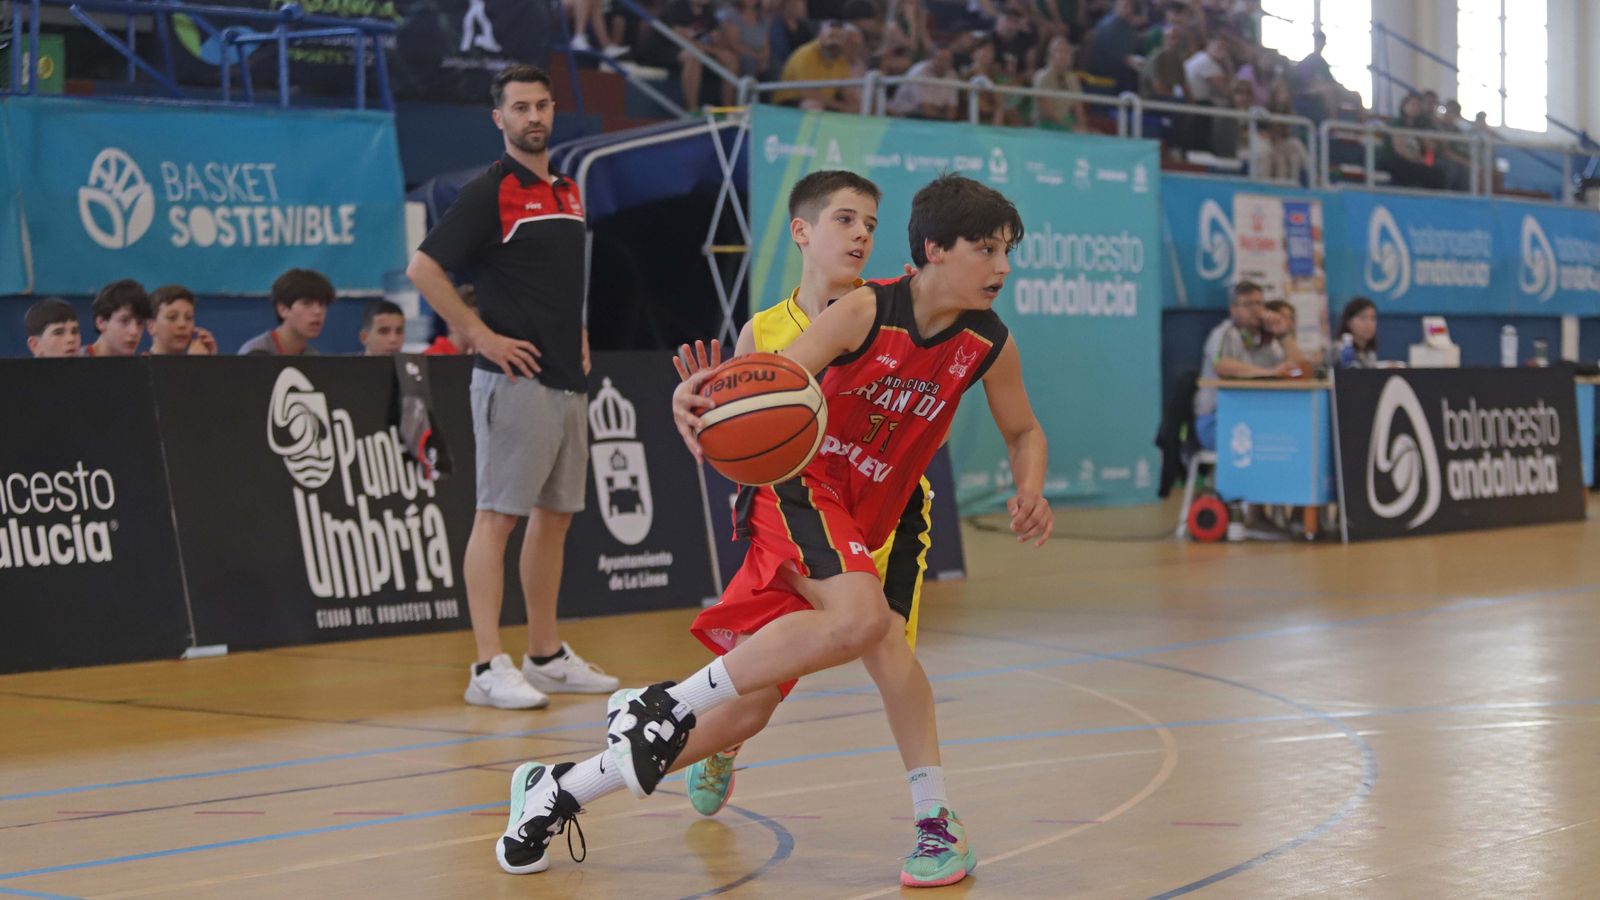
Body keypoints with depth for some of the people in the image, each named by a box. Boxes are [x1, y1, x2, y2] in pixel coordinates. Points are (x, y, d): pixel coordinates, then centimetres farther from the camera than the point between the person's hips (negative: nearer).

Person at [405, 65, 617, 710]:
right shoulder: (490, 192, -8)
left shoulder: (569, 191, 16)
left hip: (569, 380, 8)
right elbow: (423, 268, -15)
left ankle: (547, 657, 20)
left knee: (556, 516, 12)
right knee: (497, 516, -7)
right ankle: (488, 668, -8)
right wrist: (480, 335, -15)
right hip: (516, 378, -8)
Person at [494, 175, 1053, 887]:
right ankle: (665, 706, -24)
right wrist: (699, 396, -46)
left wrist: (1030, 492, -7)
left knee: (742, 711, 4)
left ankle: (557, 790, 20)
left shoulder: (989, 344, -1)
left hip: (860, 527, 6)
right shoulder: (865, 312, -16)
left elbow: (1024, 433, 15)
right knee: (861, 617, -37)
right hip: (798, 487, -6)